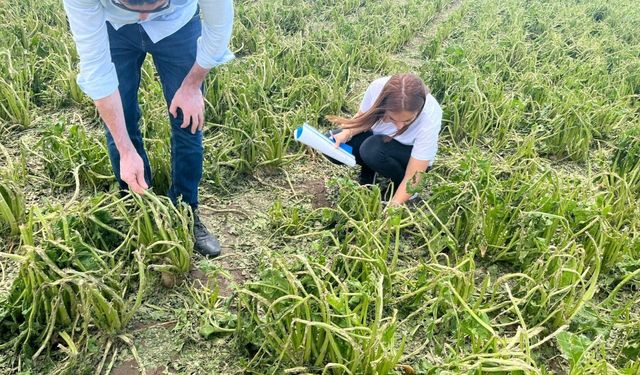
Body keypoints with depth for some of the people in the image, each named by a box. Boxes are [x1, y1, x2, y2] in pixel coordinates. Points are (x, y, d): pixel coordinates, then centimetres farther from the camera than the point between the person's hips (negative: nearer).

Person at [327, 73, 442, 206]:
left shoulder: (429, 119, -37)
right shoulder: (378, 87, -30)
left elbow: (412, 178, -30)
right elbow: (364, 117, -6)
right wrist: (347, 133, -25)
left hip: (412, 154, -3)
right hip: (380, 137, 4)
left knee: (373, 150, -34)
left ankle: (399, 188, -6)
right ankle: (369, 170, 7)